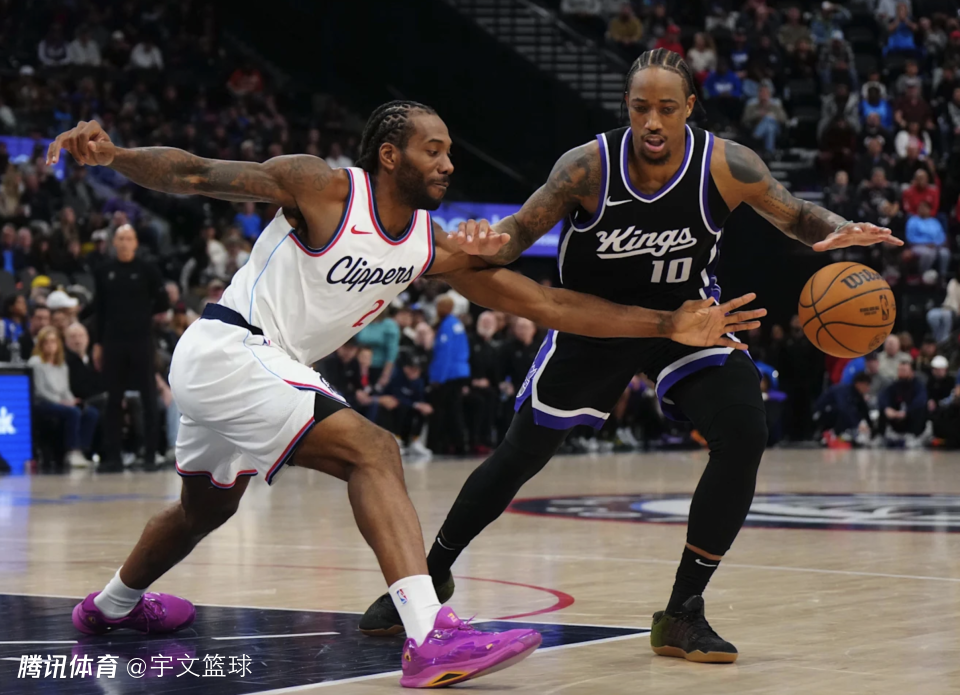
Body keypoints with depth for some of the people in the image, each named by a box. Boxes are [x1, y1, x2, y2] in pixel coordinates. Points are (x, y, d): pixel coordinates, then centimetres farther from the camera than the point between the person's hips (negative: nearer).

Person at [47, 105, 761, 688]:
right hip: (227, 349, -9)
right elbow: (192, 173, -19)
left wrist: (669, 326, -5)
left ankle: (112, 606, 57)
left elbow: (545, 302, 0)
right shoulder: (322, 187, -17)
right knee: (373, 451, -24)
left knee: (206, 508, 30)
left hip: (270, 367, 9)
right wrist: (111, 154, -37)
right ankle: (431, 640, -37)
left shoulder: (433, 248, 1)